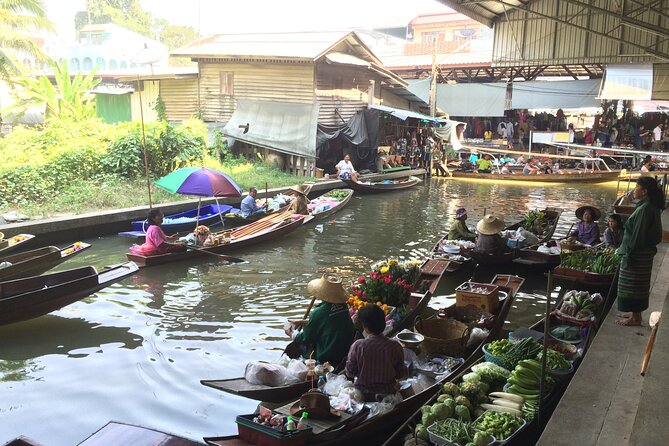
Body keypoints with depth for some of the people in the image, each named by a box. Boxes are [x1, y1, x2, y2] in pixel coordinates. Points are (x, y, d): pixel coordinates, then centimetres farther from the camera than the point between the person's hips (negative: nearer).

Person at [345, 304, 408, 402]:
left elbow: (350, 373, -10)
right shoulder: (395, 346, -17)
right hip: (388, 394, 1)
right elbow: (400, 374, -6)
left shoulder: (357, 346, -21)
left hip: (363, 395, -1)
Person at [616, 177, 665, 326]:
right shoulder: (650, 207, 8)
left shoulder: (645, 209, -23)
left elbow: (638, 235, -24)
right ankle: (635, 312, 30)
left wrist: (628, 254, -18)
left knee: (633, 284, 2)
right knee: (637, 284, 18)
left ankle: (635, 317, 12)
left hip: (637, 255, -10)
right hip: (643, 253, 10)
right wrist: (623, 248, 18)